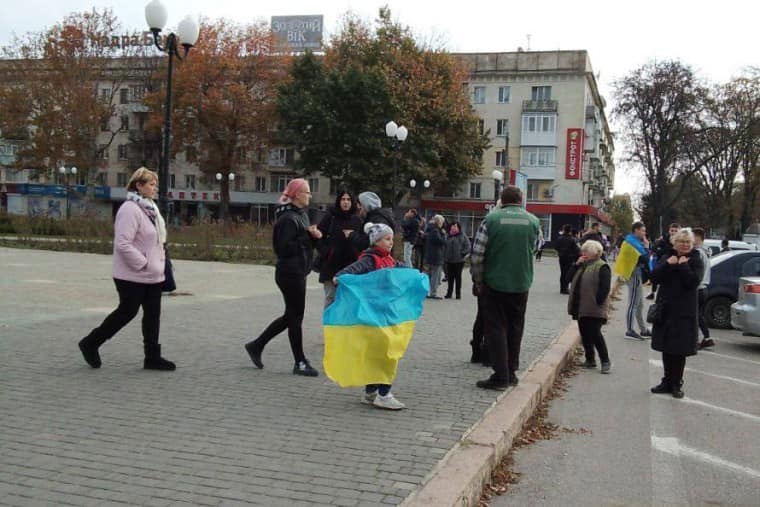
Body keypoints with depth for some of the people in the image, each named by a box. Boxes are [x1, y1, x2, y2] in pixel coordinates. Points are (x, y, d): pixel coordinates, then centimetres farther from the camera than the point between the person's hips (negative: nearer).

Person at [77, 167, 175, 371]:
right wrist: (143, 264, -20)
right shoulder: (130, 209, -17)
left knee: (153, 314, 9)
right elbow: (122, 244, -24)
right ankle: (91, 343, 19)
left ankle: (152, 357, 16)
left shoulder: (150, 208, 13)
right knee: (127, 312, 2)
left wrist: (159, 263, 11)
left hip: (152, 275, 9)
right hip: (133, 276, -9)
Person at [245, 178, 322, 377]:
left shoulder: (301, 215, 14)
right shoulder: (288, 218, -16)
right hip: (290, 273, -10)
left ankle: (256, 345, 27)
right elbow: (283, 248, -22)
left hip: (298, 272, 10)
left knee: (291, 315, 16)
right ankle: (300, 363, 10)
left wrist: (314, 236, -1)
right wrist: (307, 236, -17)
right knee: (295, 317, -1)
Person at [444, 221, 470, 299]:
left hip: (459, 260, -3)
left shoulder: (462, 236, -3)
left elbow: (467, 246, -5)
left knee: (458, 276, 4)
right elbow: (445, 247, 13)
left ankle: (458, 293, 10)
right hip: (449, 260, 3)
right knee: (450, 277, 8)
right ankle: (449, 293, 15)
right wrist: (445, 257, 5)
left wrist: (463, 254, -12)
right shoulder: (448, 236, 8)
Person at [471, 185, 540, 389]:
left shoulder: (491, 219, -9)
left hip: (494, 283, -3)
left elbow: (477, 254, -9)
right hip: (521, 284, 3)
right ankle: (511, 371, 23)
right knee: (515, 327, 16)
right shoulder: (533, 221, 0)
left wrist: (477, 280, 0)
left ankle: (500, 375, -1)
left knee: (496, 327, 4)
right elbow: (533, 250, 11)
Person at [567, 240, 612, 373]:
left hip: (593, 309, -8)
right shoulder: (583, 266, 17)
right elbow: (570, 278, 12)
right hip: (581, 308, 8)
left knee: (595, 334, -10)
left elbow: (605, 288, -16)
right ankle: (590, 360, 21)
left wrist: (598, 302, -20)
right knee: (585, 334, 11)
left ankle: (605, 361, 1)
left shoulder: (602, 267, -9)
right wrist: (576, 265, 1)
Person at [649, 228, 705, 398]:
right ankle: (667, 382, 22)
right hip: (665, 309, 4)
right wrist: (668, 264, -15)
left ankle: (676, 384, 12)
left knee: (680, 350, 1)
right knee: (666, 348, 11)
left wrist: (683, 265, -16)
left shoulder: (696, 261, -2)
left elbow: (693, 281, -17)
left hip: (684, 312, -4)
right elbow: (654, 277, -5)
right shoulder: (667, 258, 8)